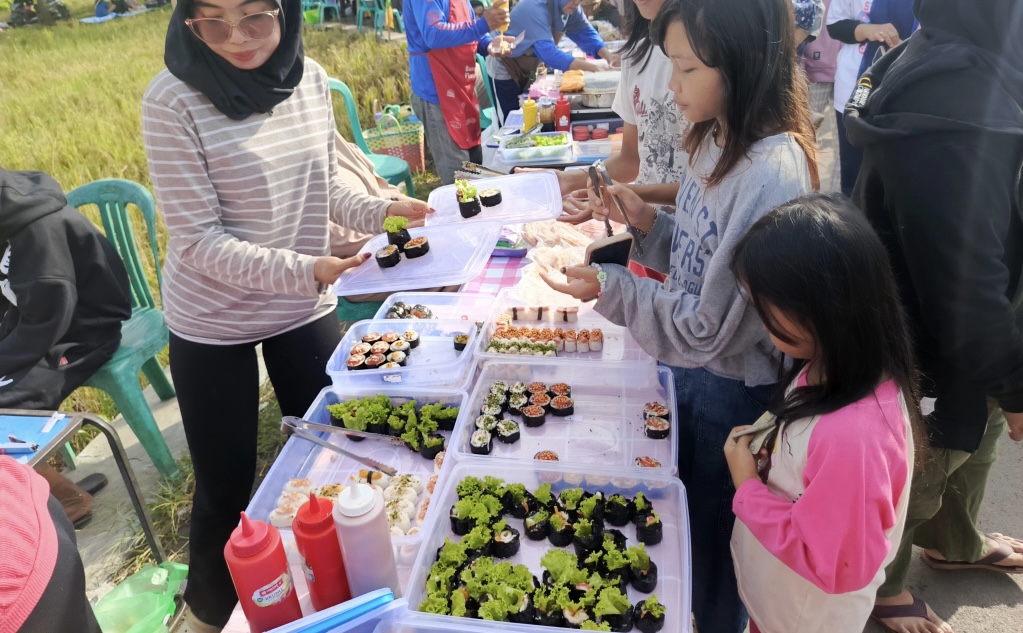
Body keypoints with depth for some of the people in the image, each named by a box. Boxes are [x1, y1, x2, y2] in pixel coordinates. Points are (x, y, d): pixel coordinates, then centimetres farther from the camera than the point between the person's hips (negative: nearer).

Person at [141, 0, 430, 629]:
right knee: (226, 483, 9)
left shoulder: (311, 80, -5)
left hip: (306, 308, 4)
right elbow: (200, 239, -20)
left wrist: (382, 211, -11)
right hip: (212, 322, -4)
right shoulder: (172, 100, -19)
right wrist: (306, 270, -32)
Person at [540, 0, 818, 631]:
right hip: (691, 366, 8)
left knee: (712, 537, 18)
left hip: (731, 385, -8)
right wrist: (649, 222, -8)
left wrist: (610, 289, -21)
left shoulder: (771, 177, -30)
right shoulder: (719, 140, -2)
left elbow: (713, 329, -26)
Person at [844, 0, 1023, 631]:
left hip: (966, 332, 9)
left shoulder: (952, 64, -4)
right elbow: (966, 289, -31)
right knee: (918, 474, 16)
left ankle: (954, 544, 60)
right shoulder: (956, 115, -35)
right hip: (931, 354, -9)